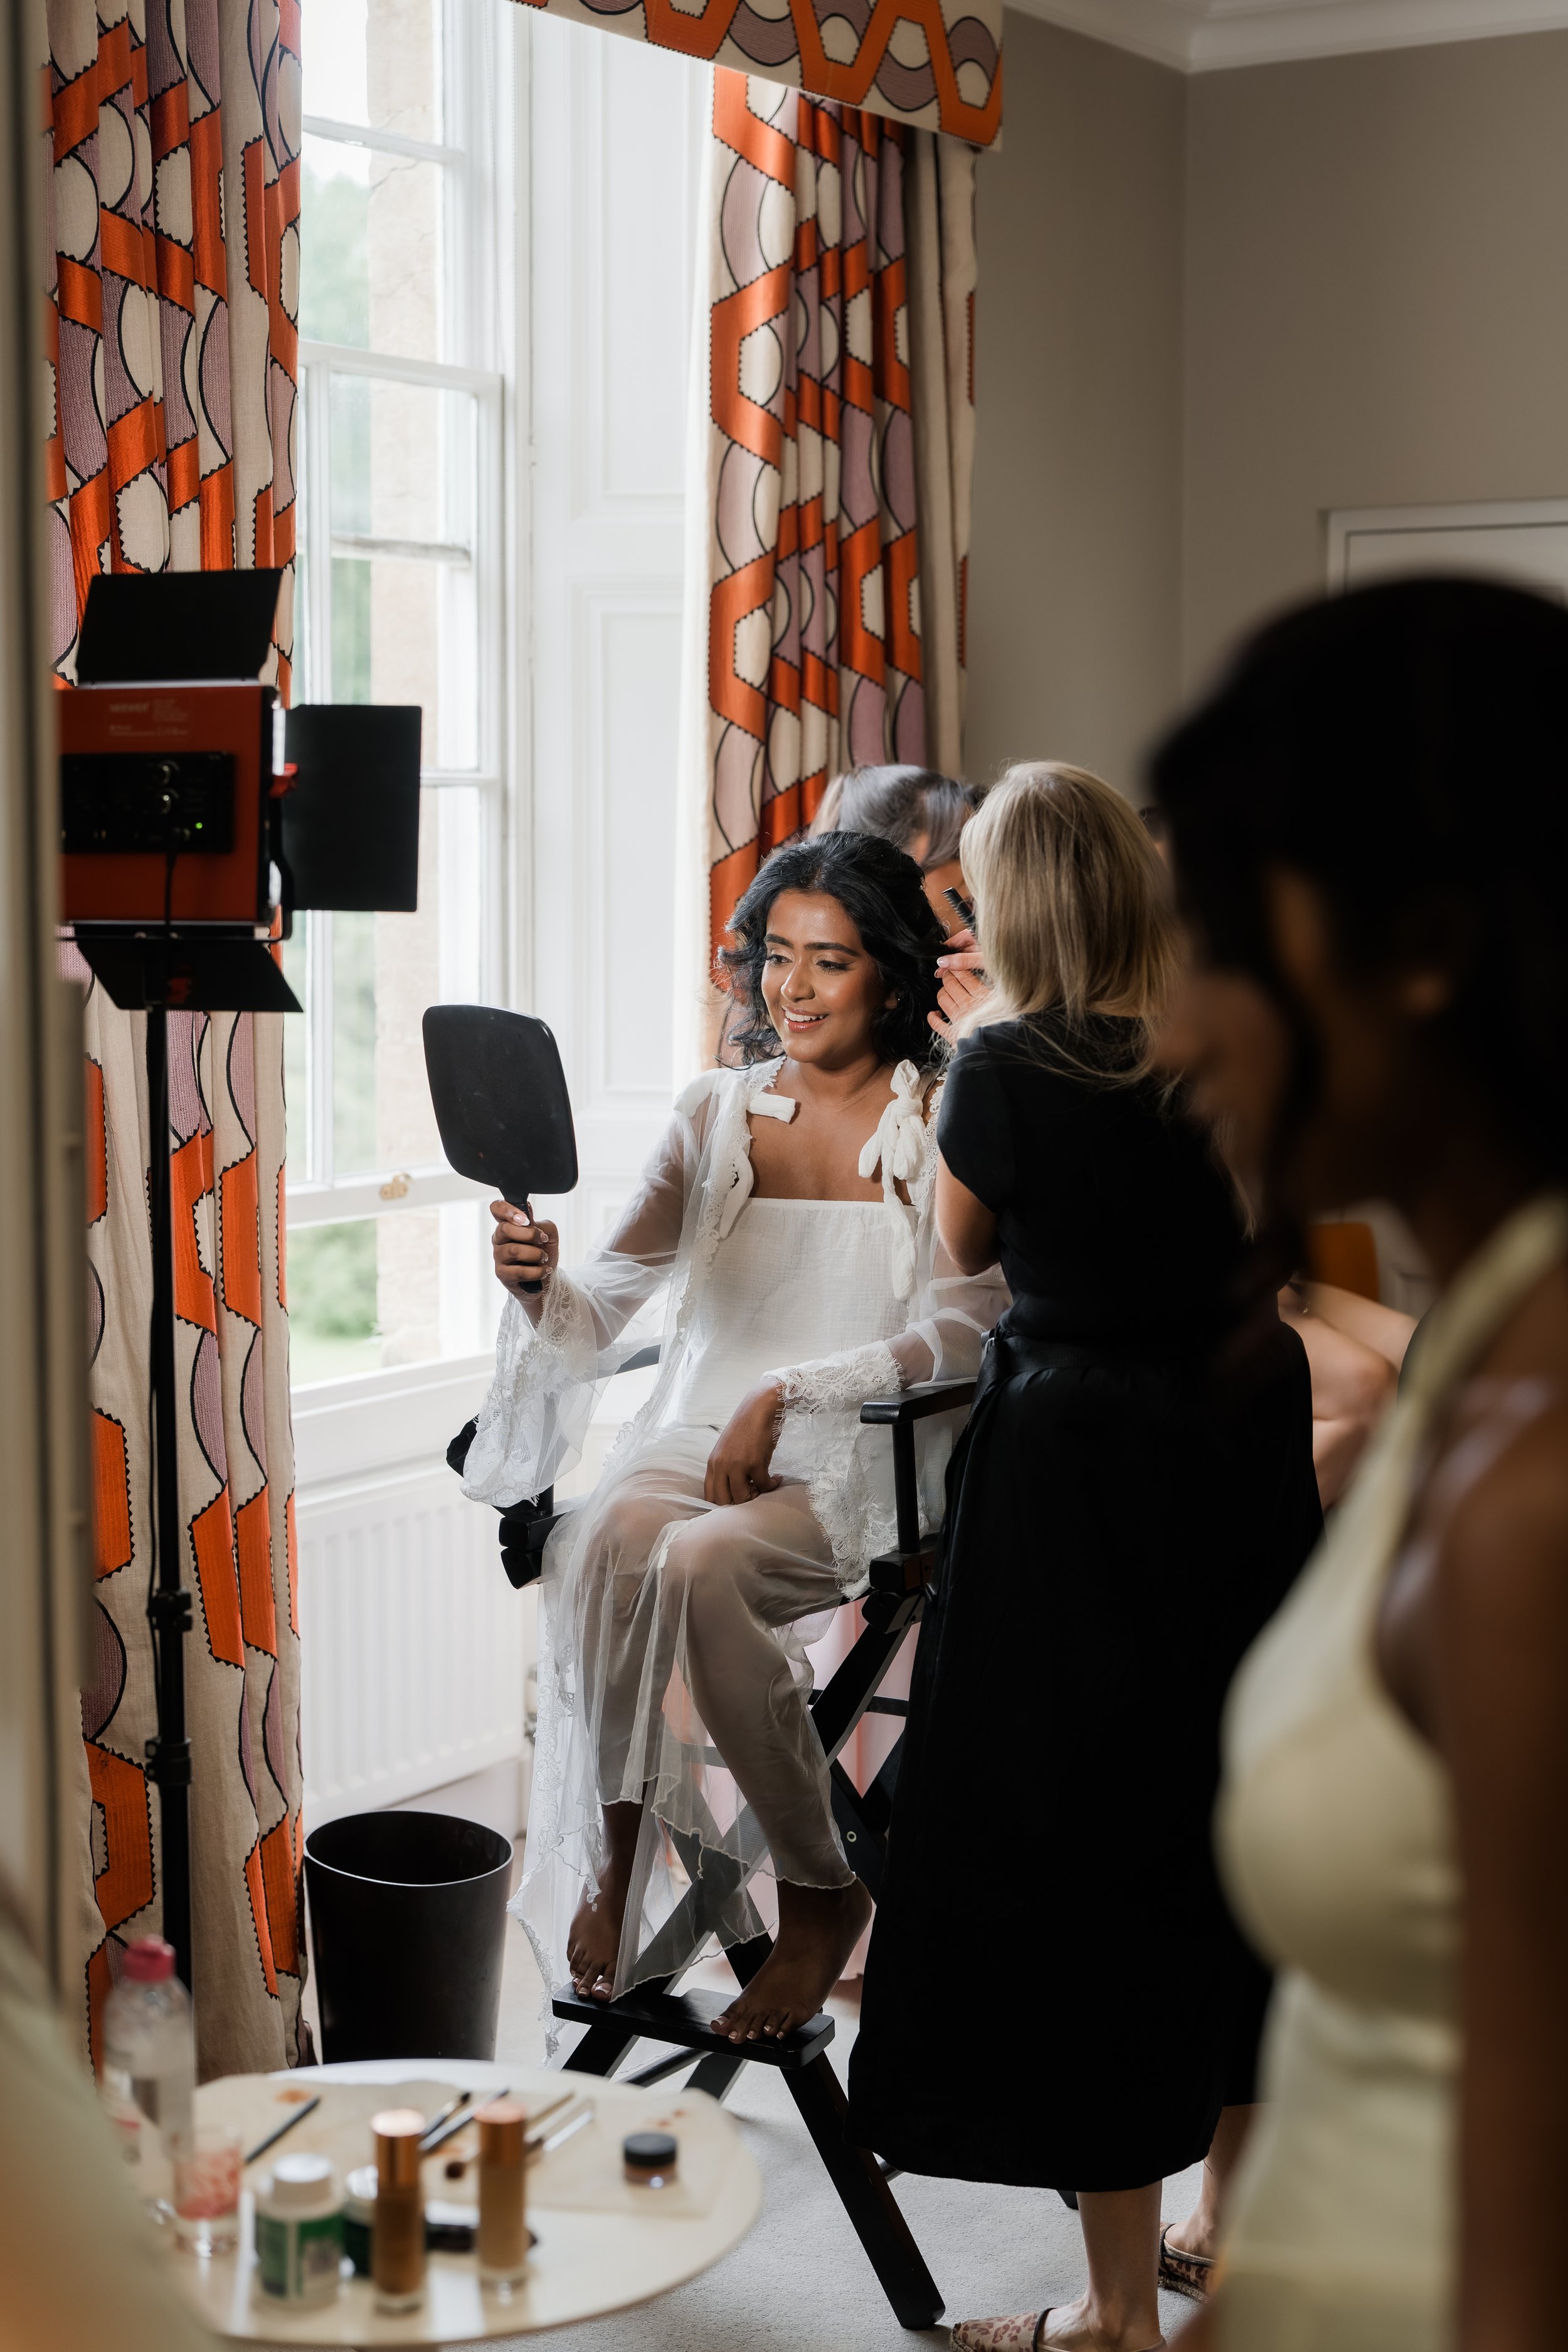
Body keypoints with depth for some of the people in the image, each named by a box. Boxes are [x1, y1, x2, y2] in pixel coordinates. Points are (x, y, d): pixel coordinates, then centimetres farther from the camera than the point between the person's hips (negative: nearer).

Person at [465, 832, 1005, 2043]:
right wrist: (541, 1279, -18)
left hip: (862, 1463, -3)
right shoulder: (718, 1113, 12)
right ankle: (620, 1849, -15)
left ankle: (822, 1888, -13)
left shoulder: (943, 1129, 0)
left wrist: (788, 1394, -19)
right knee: (605, 1538, -31)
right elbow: (600, 1318, 5)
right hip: (699, 1438, 3)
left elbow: (965, 1331, -11)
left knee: (703, 1563, -33)